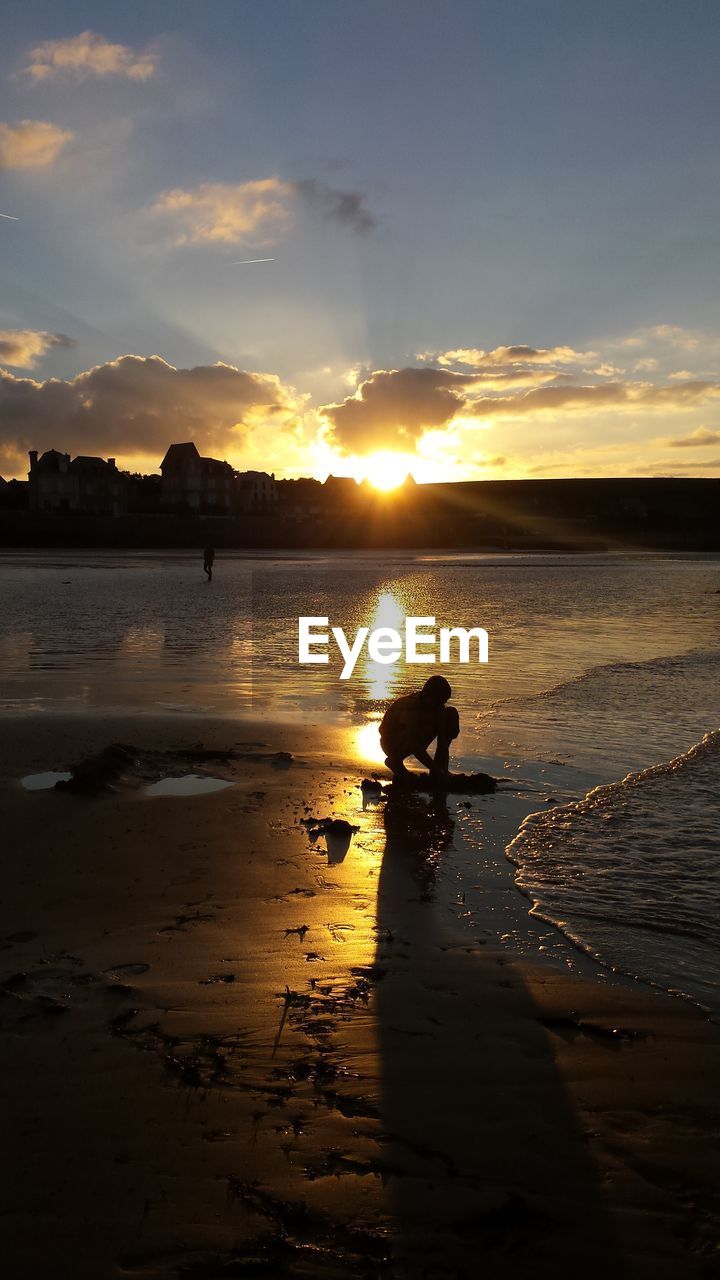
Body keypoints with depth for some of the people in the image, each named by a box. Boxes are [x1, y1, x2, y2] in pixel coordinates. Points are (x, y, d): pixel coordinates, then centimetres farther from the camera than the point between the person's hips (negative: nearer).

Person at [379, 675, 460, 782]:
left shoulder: (438, 707, -13)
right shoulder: (411, 705, -33)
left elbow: (442, 741, -14)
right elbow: (414, 745, -38)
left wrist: (443, 769, -24)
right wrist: (436, 769, -38)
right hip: (392, 743, -7)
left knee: (452, 714, -6)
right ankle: (394, 761, -11)